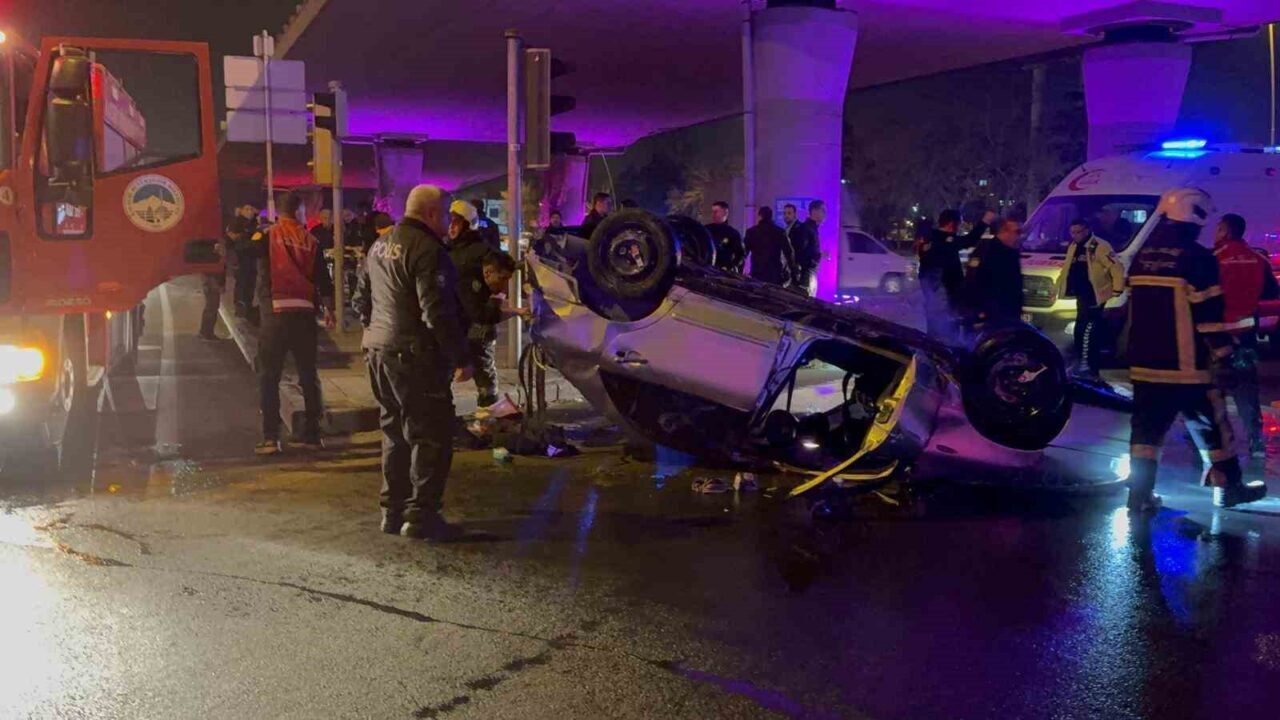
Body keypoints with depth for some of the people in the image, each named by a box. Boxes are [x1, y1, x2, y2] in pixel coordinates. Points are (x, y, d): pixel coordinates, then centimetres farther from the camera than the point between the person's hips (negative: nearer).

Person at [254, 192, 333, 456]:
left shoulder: (267, 236, 0)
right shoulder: (310, 240, 6)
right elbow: (323, 279, 8)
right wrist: (329, 309, 19)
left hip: (276, 311, -2)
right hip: (304, 312, 2)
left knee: (269, 377, 3)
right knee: (308, 375, 12)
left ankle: (271, 438, -3)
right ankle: (312, 434, 14)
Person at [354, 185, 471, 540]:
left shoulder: (380, 245, 14)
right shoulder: (427, 250, -16)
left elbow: (362, 299, 21)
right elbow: (437, 312, -22)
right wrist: (461, 358, -18)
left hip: (378, 351, 10)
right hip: (414, 356, -9)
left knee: (396, 433, 17)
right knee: (432, 435, -3)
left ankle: (393, 511, 22)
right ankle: (421, 516, -4)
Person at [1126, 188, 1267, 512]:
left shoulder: (1142, 256, 10)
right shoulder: (1197, 257, -12)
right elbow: (1209, 314, -13)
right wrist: (1223, 354, -5)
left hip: (1144, 362, 6)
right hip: (1185, 364, -6)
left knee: (1147, 426, 8)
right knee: (1212, 426, 10)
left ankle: (1140, 494, 4)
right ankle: (1229, 488, 22)